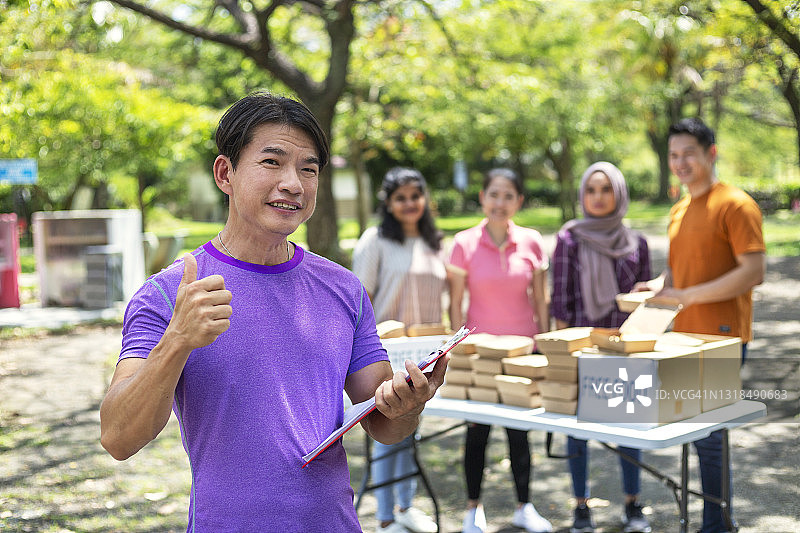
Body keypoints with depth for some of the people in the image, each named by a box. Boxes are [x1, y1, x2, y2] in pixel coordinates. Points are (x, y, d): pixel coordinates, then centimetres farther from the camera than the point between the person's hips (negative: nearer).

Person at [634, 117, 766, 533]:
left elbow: (754, 271, -17)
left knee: (708, 433, -6)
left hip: (721, 338, -8)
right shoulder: (678, 212, 16)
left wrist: (689, 295, -18)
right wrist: (659, 285, 4)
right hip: (684, 336, 8)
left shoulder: (736, 205, -9)